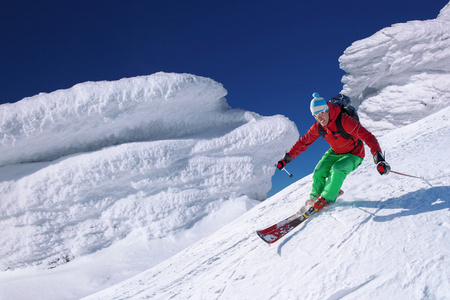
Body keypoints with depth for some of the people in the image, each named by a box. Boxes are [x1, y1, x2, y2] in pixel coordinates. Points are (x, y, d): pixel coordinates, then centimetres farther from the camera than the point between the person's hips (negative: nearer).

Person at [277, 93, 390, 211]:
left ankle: (327, 199, -15)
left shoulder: (344, 121, -33)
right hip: (335, 152, 5)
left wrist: (378, 158, -52)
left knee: (337, 169, -32)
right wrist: (287, 158, -3)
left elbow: (367, 136, -39)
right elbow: (303, 141, -1)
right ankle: (315, 197, 13)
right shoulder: (318, 126, -14)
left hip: (353, 155, -5)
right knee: (319, 173, -14)